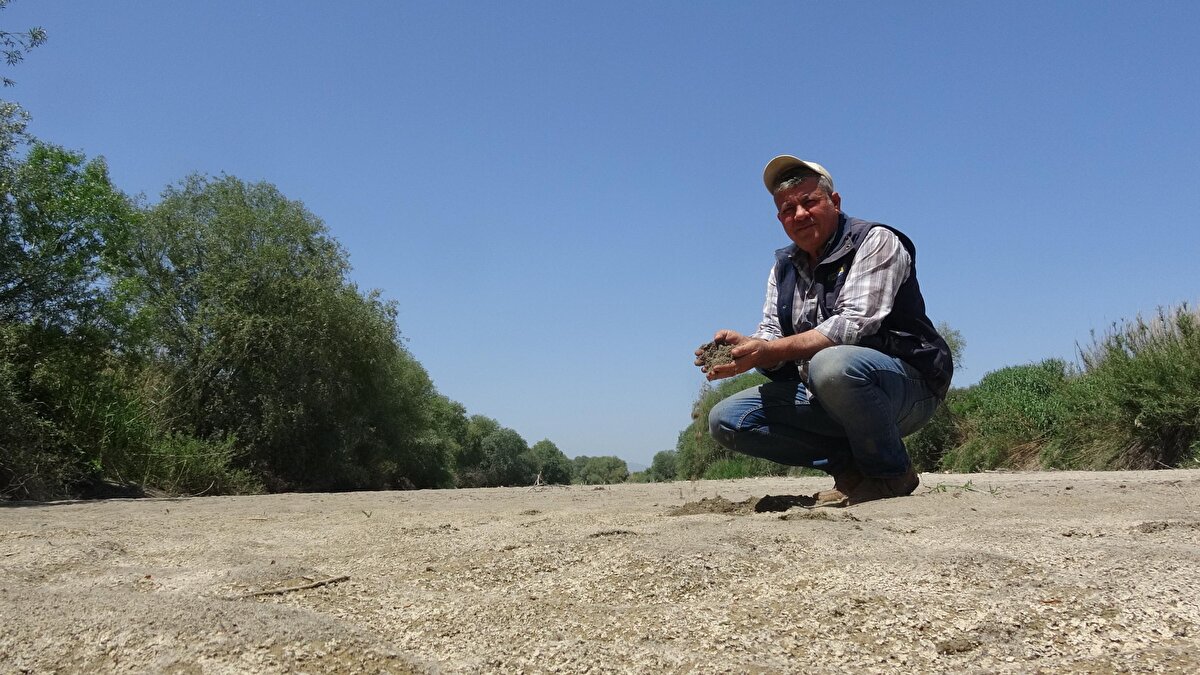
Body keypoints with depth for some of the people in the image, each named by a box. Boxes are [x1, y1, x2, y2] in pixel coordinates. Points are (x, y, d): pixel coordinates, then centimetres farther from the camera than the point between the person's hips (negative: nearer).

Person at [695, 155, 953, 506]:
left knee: (831, 365, -40)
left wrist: (769, 351, -31)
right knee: (725, 419, -6)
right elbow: (773, 336, 5)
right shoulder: (784, 266, 13)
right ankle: (850, 465, -2)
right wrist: (744, 346, -20)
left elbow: (854, 325, -23)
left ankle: (891, 473, -14)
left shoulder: (875, 241, -10)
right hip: (824, 397, 7)